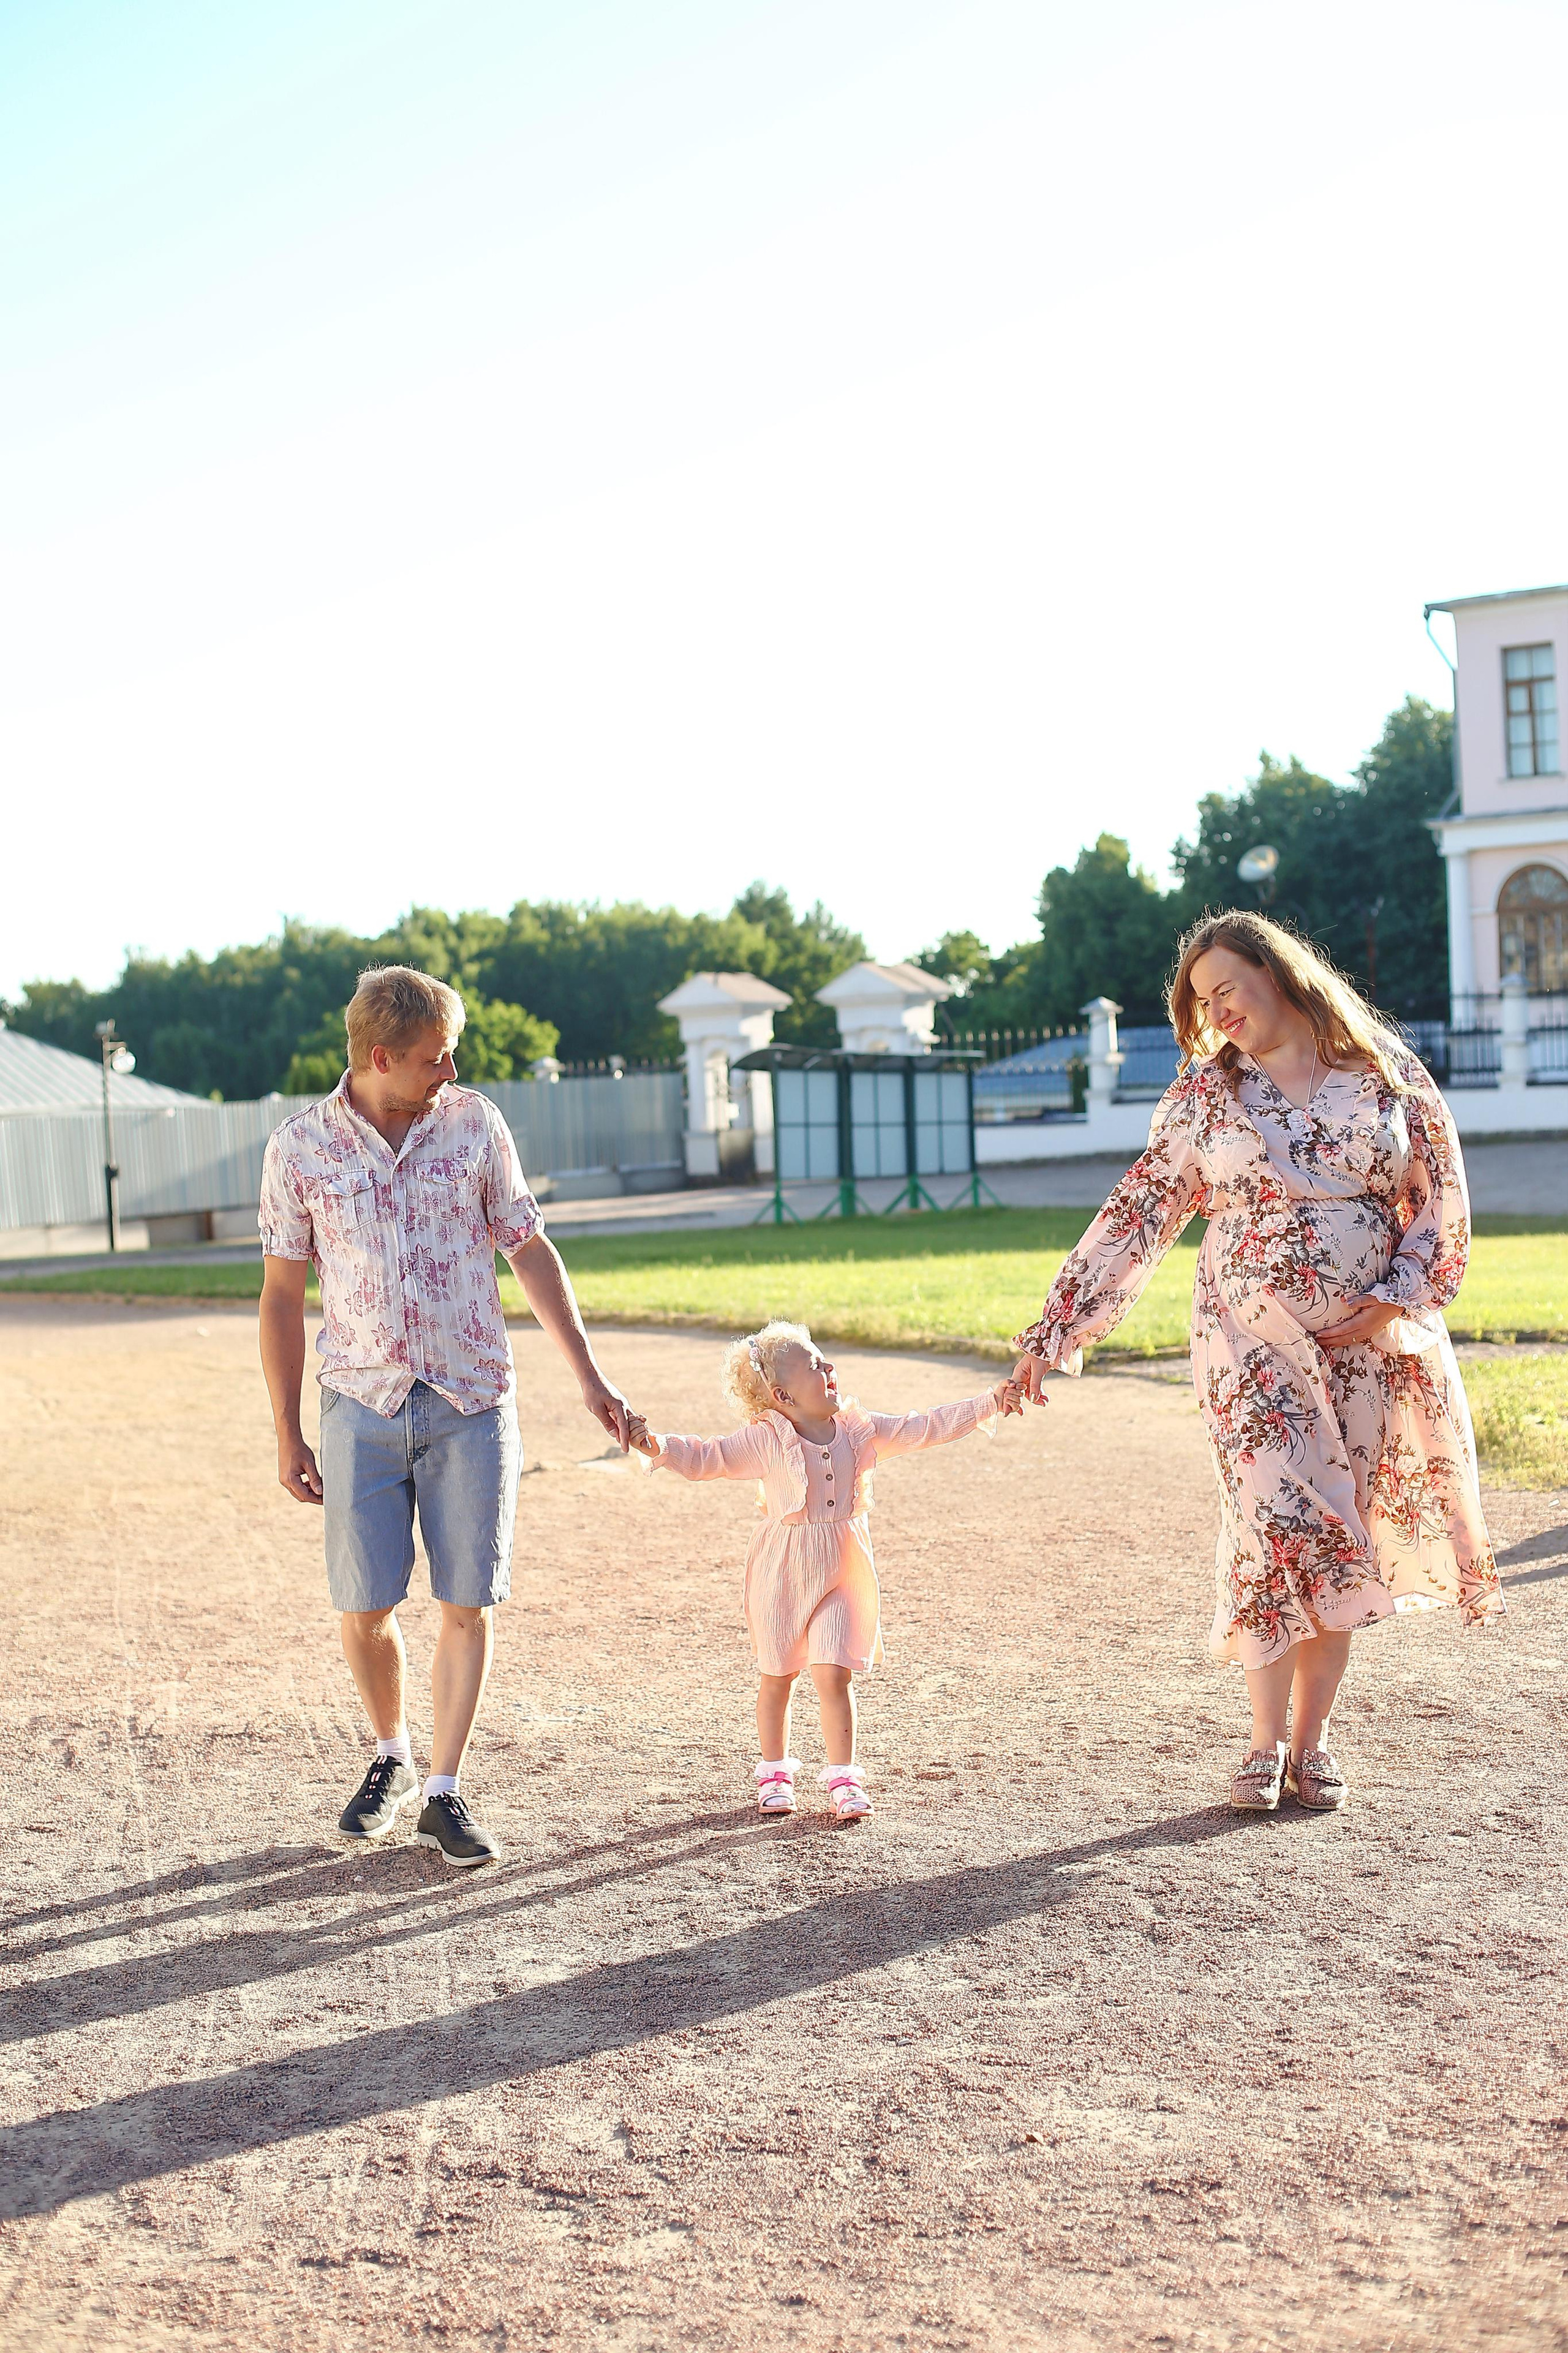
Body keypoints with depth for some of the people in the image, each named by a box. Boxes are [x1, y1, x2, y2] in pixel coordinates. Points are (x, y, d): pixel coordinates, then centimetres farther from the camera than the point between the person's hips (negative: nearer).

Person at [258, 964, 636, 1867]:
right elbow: (284, 1295, 4)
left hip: (474, 1402, 1)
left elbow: (530, 1249, 7)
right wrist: (287, 1435, 2)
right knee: (365, 1607, 2)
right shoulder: (300, 1149, -2)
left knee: (469, 1603, -1)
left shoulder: (475, 1124, 1)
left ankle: (445, 1790, 12)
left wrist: (591, 1376, 5)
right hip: (364, 1404, 0)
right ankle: (393, 1757, 27)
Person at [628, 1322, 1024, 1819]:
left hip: (842, 1573, 2)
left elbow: (927, 1428, 3)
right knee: (777, 1678, 10)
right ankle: (775, 1772, 27)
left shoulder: (858, 1431, 0)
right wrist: (660, 1448, -28)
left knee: (834, 1675, -7)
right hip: (783, 1573, -2)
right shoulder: (766, 1441, -10)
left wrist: (989, 1404, 1)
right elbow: (708, 1458, -11)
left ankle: (842, 1778, 5)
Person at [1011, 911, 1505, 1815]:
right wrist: (1059, 1329, -2)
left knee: (1344, 1536, 3)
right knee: (1276, 1522, -11)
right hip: (1253, 1339, -1)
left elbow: (1441, 1195, 5)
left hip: (1368, 1338, 1)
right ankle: (1269, 1741, 2)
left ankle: (1312, 1740, 14)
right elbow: (1141, 1212, 2)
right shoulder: (1208, 1091, 3)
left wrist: (1394, 1300, -7)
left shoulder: (1385, 1073, 2)